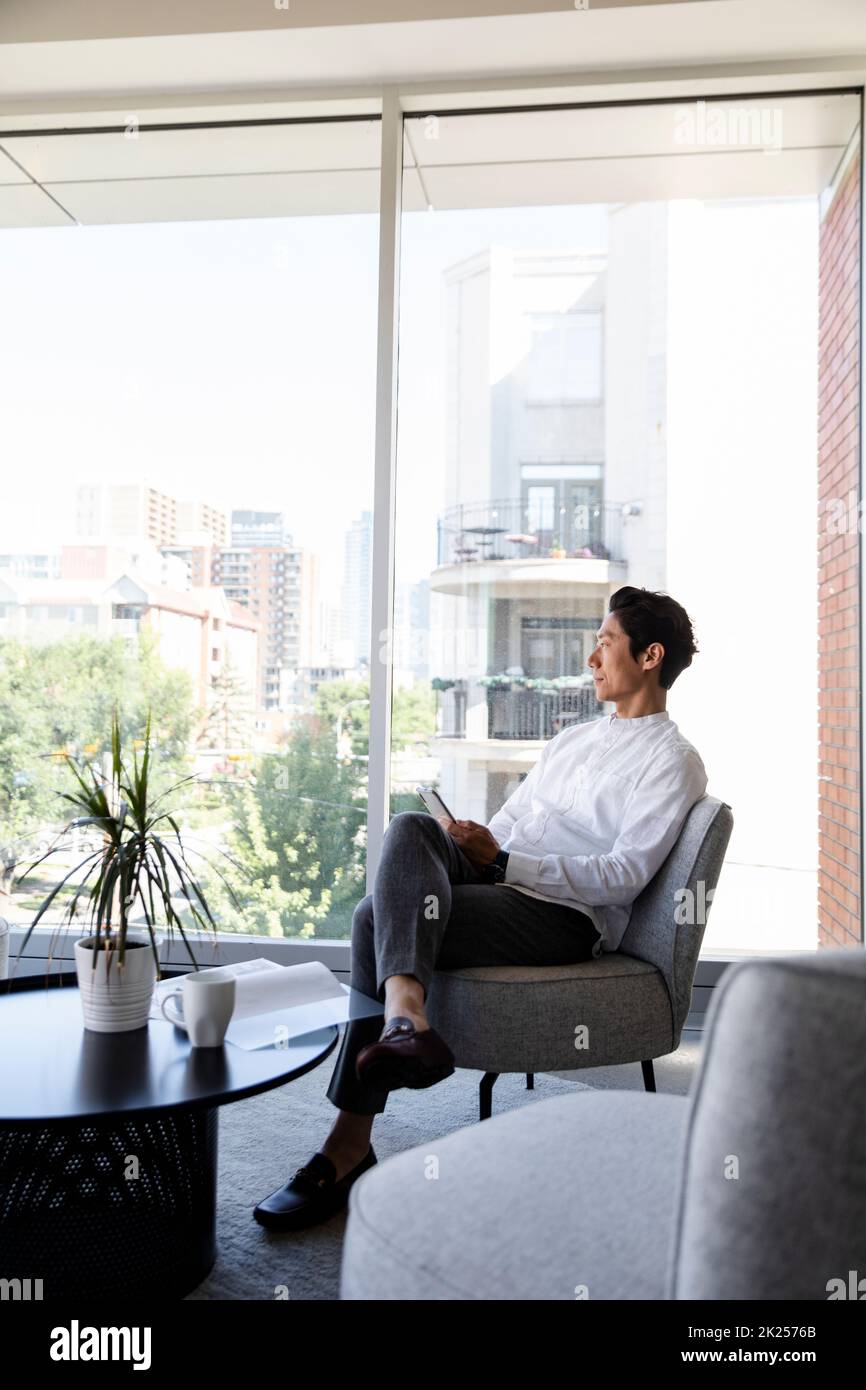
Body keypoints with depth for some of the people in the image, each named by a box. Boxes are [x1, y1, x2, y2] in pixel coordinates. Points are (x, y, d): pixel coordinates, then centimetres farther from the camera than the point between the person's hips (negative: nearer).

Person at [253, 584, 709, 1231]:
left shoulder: (673, 761, 2)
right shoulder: (572, 738, 27)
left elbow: (625, 875, -11)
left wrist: (502, 861, -17)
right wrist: (471, 843, 1)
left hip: (568, 918, -7)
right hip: (498, 883, 7)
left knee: (377, 918, -26)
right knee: (412, 826, -25)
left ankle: (350, 1146, -25)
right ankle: (405, 1016, -38)